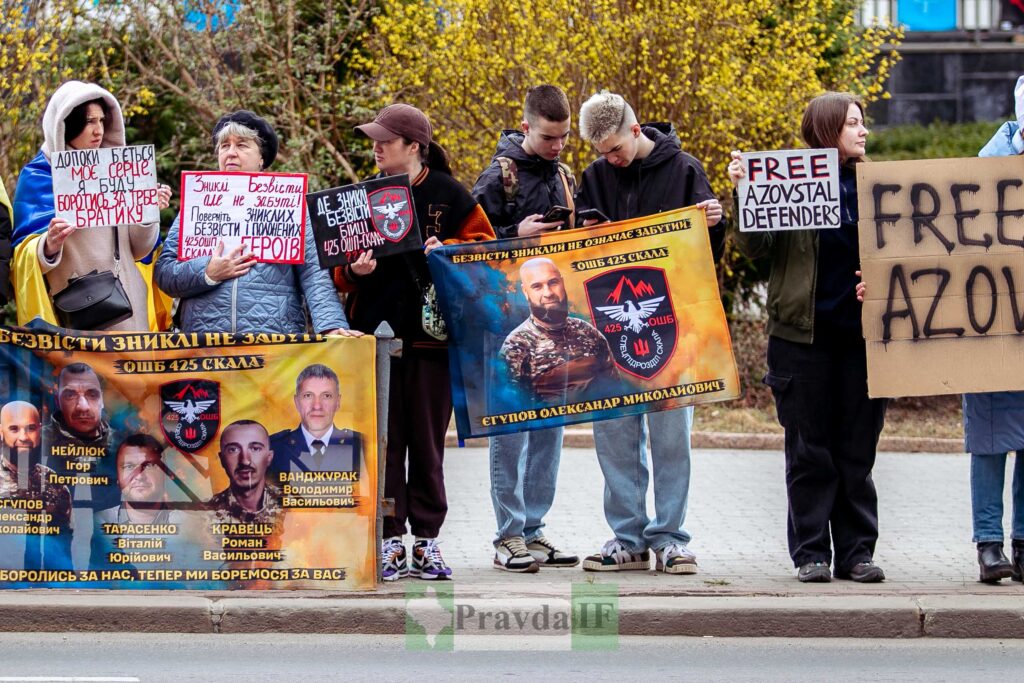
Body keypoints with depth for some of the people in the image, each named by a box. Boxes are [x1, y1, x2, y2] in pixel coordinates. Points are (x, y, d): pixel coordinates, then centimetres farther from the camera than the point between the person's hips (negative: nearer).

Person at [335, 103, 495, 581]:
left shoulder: (448, 195, 2)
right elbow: (340, 263, 11)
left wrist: (448, 251, -13)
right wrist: (353, 269, -11)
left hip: (431, 333, -2)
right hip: (376, 332, 2)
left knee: (427, 437, 2)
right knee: (384, 438, 1)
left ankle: (427, 538, 9)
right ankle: (389, 538, 6)